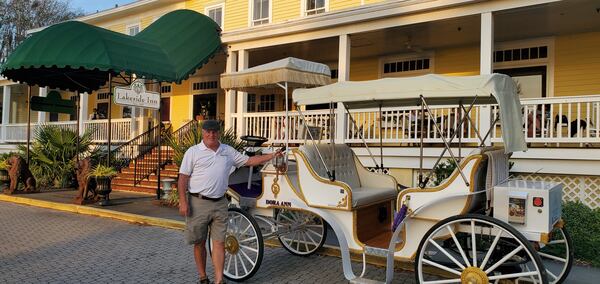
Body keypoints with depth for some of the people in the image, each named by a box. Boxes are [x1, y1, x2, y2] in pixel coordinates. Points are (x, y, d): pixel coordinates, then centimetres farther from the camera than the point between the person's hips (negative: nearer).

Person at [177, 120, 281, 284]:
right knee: (199, 242, 8)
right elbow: (183, 178, -4)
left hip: (219, 203, 3)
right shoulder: (193, 152, -1)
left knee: (219, 242, 1)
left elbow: (249, 161, 15)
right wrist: (183, 202, -13)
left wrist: (272, 155, 9)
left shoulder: (228, 151, 10)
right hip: (198, 203, -2)